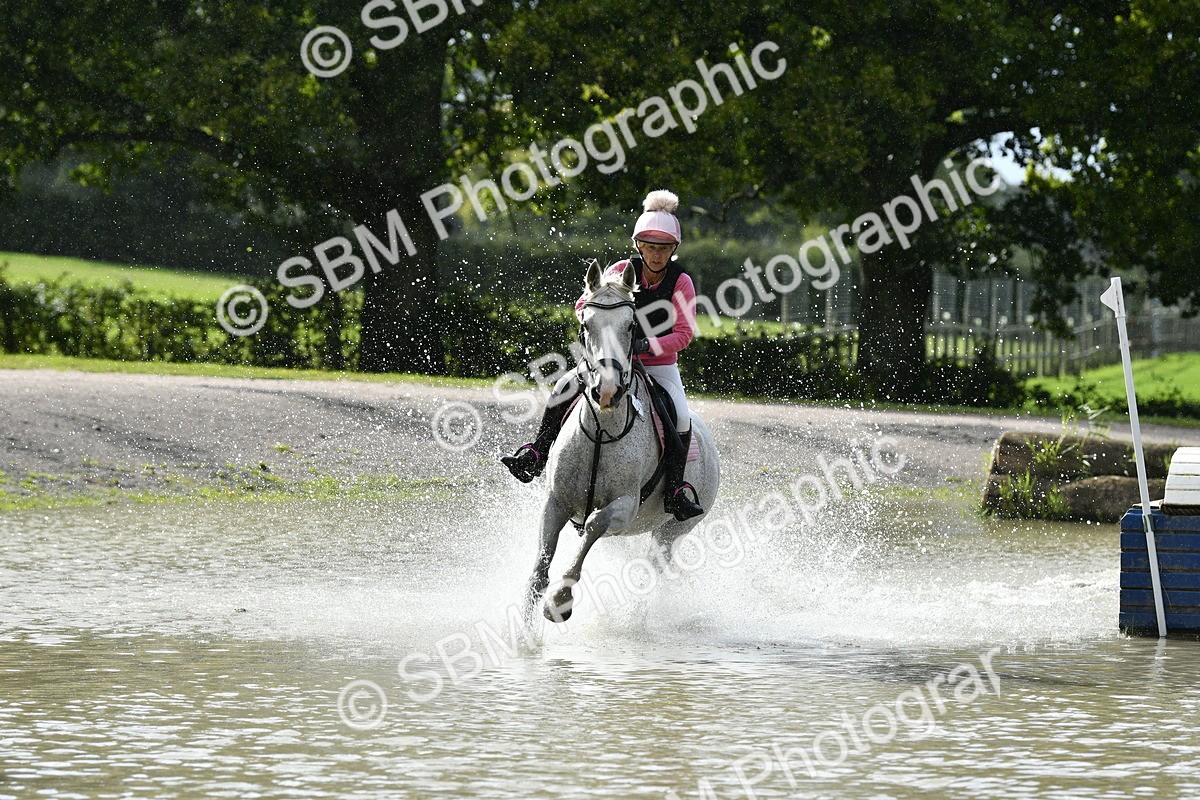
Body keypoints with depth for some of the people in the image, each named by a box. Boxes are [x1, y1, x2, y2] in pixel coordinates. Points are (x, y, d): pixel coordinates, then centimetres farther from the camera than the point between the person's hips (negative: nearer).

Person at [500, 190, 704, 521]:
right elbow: (585, 304, 0)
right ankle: (538, 452, -13)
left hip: (660, 365, -2)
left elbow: (684, 333, -14)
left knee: (680, 417, -25)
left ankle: (675, 490, -16)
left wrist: (647, 345, -29)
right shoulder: (622, 271, -3)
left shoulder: (681, 282, -9)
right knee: (565, 388, -20)